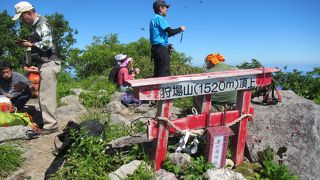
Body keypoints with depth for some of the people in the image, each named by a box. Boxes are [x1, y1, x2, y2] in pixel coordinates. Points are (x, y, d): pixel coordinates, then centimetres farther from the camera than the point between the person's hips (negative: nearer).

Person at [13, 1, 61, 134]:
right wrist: (27, 44, 8)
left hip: (48, 64, -10)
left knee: (46, 95, -8)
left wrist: (31, 44, -9)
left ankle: (50, 125, -3)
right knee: (44, 95, 12)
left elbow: (47, 43, -21)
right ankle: (47, 122, 19)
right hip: (43, 65, 10)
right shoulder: (35, 25, 19)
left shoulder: (42, 23, -10)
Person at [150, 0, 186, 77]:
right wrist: (180, 29, 3)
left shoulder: (153, 19, 21)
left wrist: (177, 31, 22)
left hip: (156, 48, 10)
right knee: (164, 74, -12)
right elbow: (170, 31, -15)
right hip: (161, 49, -10)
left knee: (157, 74, 9)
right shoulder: (159, 18, -7)